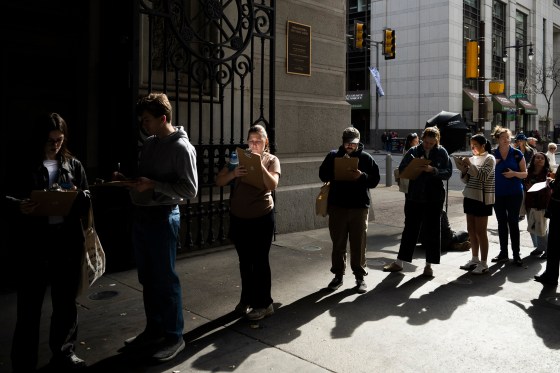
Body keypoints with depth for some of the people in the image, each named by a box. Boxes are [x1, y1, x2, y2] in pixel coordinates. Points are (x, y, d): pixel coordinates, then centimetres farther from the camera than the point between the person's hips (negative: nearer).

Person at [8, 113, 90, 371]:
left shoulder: (74, 165, 9)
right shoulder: (24, 165, 1)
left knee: (66, 302, 14)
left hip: (68, 241, 3)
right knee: (30, 305, 3)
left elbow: (87, 201, 10)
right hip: (34, 242, -2)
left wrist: (79, 196, -12)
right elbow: (9, 198, 1)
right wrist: (19, 208, -20)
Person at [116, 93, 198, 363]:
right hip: (141, 215, 8)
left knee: (165, 279, 0)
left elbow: (190, 190, -16)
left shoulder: (181, 147, -12)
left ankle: (174, 336, 15)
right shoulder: (149, 144, 11)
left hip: (162, 217, -8)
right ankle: (153, 330, 30)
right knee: (147, 278, 16)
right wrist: (128, 179, 2)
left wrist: (154, 185, -22)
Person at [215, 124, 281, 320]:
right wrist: (233, 173, -20)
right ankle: (247, 299, 29)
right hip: (238, 217, 3)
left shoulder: (272, 160, 0)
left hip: (262, 217, -3)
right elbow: (218, 181, -2)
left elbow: (273, 185, -17)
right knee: (245, 261, 14)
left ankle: (264, 304, 15)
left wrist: (260, 165, -25)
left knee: (260, 261, 2)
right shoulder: (239, 157, 5)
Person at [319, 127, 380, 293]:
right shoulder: (333, 156, 6)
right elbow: (323, 175, 5)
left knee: (359, 244, 3)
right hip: (337, 206, 2)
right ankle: (338, 275, 22)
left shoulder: (366, 157, 2)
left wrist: (362, 176, -18)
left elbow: (375, 179, 0)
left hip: (360, 206, -1)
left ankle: (360, 277, 15)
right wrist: (338, 169, -11)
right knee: (338, 243, 9)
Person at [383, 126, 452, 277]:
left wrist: (432, 170, -21)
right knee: (410, 228, 8)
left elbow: (448, 173, -6)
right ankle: (399, 262, 16)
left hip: (434, 198, -1)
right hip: (414, 196, 1)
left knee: (432, 230, 5)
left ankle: (429, 265, 16)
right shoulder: (414, 151, 2)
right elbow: (401, 170, 3)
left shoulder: (441, 152, 0)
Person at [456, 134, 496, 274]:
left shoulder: (489, 159, -6)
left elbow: (483, 176, -19)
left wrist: (470, 164, -20)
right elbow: (466, 180, 11)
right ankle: (475, 259, 23)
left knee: (480, 231, -4)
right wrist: (463, 169, -6)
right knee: (471, 230, 11)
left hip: (482, 198, -7)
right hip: (470, 197, 7)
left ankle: (483, 263, 4)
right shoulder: (472, 158, 11)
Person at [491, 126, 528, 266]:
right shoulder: (492, 154, 2)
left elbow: (525, 173, 1)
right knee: (501, 223, 9)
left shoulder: (517, 154, -2)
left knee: (513, 222, 0)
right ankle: (503, 253, 18)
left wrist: (514, 173, -19)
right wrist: (493, 164, -11)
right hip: (498, 193, 2)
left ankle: (516, 254, 7)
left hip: (514, 193, -2)